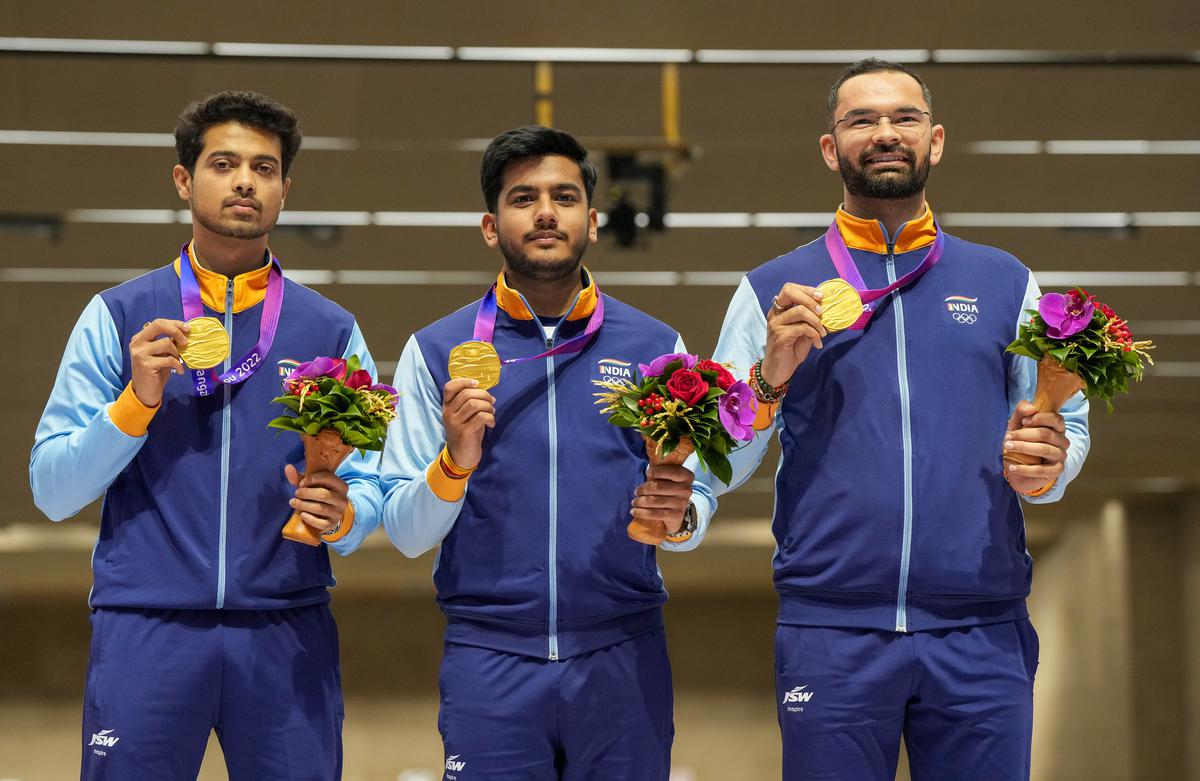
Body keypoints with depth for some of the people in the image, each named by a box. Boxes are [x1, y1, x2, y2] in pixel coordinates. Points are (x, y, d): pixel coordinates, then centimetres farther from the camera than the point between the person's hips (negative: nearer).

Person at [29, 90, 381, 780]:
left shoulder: (332, 332, 10)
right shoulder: (117, 318, 6)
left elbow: (370, 489, 7)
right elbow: (52, 491, 3)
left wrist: (339, 515, -14)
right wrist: (138, 399, -10)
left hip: (287, 636, 1)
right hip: (145, 630, -1)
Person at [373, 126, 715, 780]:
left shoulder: (656, 348, 6)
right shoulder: (437, 352, 4)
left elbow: (697, 509, 6)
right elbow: (406, 534, 1)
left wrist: (677, 515, -16)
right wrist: (455, 463, -17)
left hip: (621, 660, 1)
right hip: (490, 662, -1)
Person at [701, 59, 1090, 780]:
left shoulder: (1007, 285, 13)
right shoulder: (774, 291, 9)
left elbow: (1068, 428, 14)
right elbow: (717, 469, 5)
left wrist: (1043, 468, -8)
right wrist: (771, 377, -12)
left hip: (982, 637, 1)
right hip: (831, 636, -1)